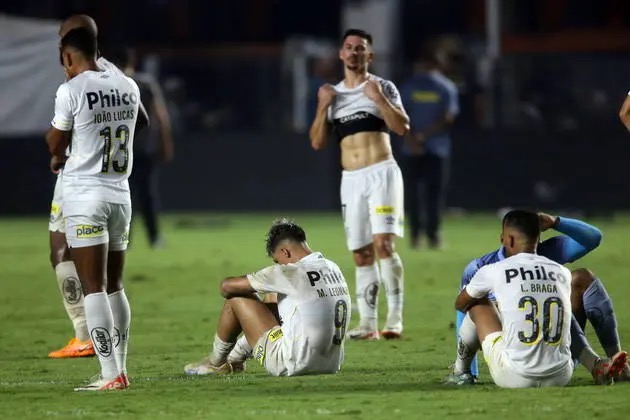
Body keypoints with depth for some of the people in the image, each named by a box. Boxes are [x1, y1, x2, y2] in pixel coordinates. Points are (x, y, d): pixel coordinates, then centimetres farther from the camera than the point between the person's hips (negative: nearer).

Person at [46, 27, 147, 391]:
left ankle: (111, 374, -12)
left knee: (94, 287, -6)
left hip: (85, 195, -6)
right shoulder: (128, 86, 7)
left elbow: (55, 146, -3)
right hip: (121, 194, 6)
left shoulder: (71, 91, -12)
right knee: (115, 286, 15)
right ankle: (121, 369, 16)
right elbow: (142, 122, 28)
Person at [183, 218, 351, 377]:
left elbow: (227, 286, -6)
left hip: (294, 365, -8)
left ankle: (216, 363, 24)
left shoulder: (291, 272, -15)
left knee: (236, 298, 5)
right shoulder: (333, 268, 6)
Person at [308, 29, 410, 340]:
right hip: (351, 179, 4)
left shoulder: (382, 87, 4)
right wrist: (323, 107, -1)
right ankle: (367, 325, 7)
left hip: (381, 172, -4)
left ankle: (395, 318, -17)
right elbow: (317, 142, 11)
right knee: (361, 254, 4)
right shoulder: (332, 93, 15)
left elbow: (402, 127, -8)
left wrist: (379, 99, -17)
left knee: (383, 243, -18)